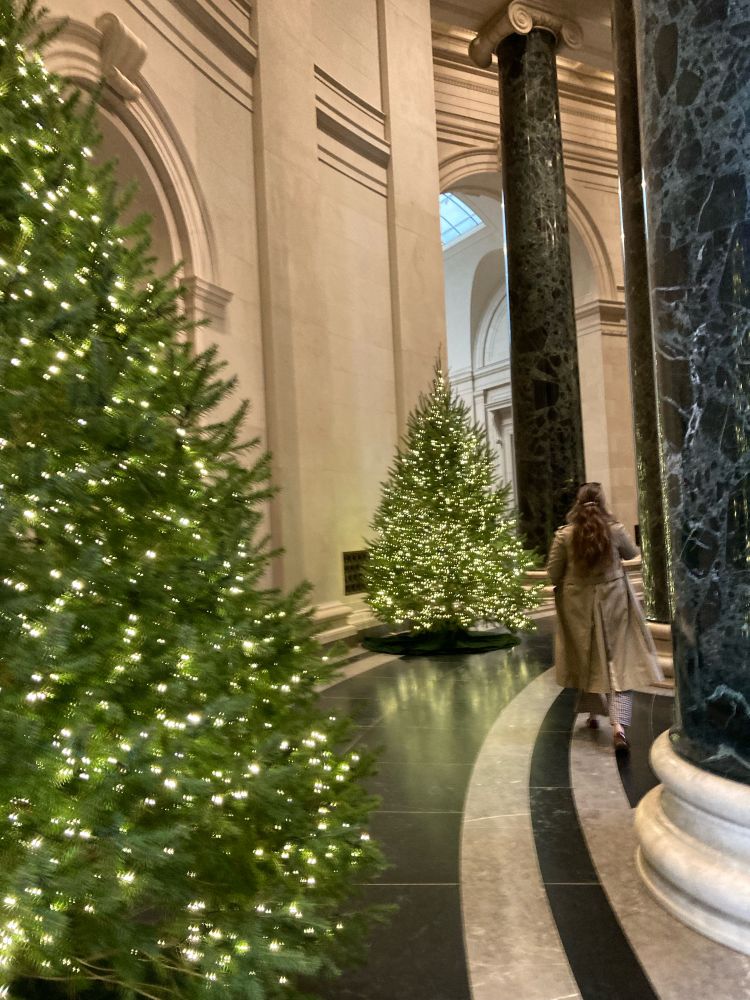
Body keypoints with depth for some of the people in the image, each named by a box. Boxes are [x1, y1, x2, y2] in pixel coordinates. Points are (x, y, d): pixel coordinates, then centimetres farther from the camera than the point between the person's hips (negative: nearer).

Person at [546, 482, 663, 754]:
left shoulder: (564, 534, -9)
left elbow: (553, 574, -3)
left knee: (587, 658, 17)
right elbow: (632, 553, 12)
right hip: (612, 602, -1)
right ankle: (618, 724, -13)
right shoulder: (615, 530, -8)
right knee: (619, 661, 1)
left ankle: (593, 713, 33)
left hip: (578, 604, 1)